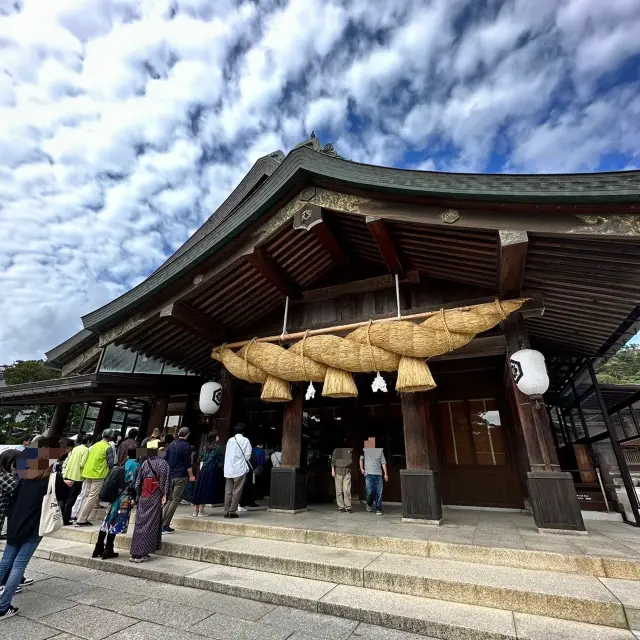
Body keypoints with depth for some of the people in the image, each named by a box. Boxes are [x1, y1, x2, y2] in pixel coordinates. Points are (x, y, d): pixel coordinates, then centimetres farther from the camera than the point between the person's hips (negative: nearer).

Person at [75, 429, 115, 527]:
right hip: (98, 475, -8)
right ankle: (81, 520, -1)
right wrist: (110, 474, 8)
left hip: (88, 473, 8)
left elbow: (89, 459, 16)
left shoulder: (95, 445, 11)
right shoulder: (108, 447, -11)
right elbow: (111, 463, -10)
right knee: (93, 497, -2)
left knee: (87, 496, 17)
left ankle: (81, 518, 20)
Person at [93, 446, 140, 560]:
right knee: (116, 524, 1)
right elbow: (132, 483, -17)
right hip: (125, 498, -7)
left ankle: (98, 549, 22)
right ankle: (108, 551, 8)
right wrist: (133, 498, -10)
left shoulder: (124, 463, 10)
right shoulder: (136, 465, -12)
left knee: (108, 521, 14)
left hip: (116, 495, 7)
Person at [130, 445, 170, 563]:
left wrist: (137, 497, 15)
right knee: (151, 524, 4)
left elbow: (138, 482, 7)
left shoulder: (144, 463, 4)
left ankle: (136, 553, 14)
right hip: (156, 496, -3)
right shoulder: (163, 463, -4)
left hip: (143, 496, 3)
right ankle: (141, 554, 4)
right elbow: (166, 481, -10)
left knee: (140, 523, 11)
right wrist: (165, 495, -6)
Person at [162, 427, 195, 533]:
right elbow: (188, 463, -11)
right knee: (175, 500, -1)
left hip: (170, 476, 6)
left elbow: (165, 460, 14)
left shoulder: (171, 445, 10)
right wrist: (191, 476, -3)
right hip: (181, 476, -6)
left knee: (169, 499, 16)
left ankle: (161, 522, 14)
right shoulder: (186, 446, -9)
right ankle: (165, 525, -1)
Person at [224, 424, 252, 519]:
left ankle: (226, 511, 15)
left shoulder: (230, 440, 5)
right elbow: (247, 455, -5)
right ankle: (232, 511, 4)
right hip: (240, 469, -4)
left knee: (228, 491, 11)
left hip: (228, 469, 4)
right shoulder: (245, 440, -5)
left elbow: (226, 453, 6)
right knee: (236, 491, 3)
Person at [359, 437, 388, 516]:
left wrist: (385, 474, 5)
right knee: (370, 491, -8)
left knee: (379, 492, -2)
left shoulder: (380, 450, 10)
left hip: (379, 474, 2)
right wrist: (361, 468, 3)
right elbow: (361, 459, 15)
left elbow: (383, 462, 10)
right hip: (369, 474, -2)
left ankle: (378, 510, 10)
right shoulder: (365, 450, 7)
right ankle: (369, 504, 22)